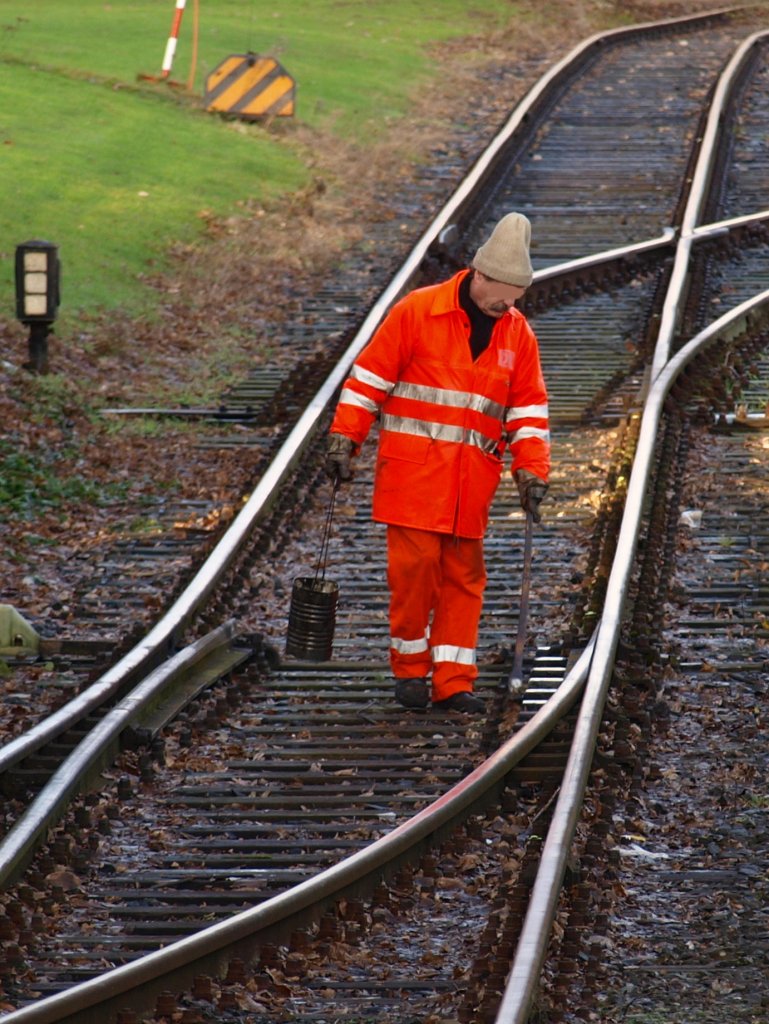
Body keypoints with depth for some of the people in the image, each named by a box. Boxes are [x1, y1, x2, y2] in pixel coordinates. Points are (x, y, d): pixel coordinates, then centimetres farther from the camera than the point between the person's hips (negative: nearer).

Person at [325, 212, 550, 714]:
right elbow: (370, 377, 0)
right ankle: (411, 669, 7)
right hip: (413, 468, -4)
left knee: (464, 577, 2)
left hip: (473, 479, 4)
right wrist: (344, 441, -4)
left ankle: (454, 681, 5)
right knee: (415, 566, -8)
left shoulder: (518, 334, 8)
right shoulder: (417, 313, -4)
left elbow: (529, 409, 12)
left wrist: (532, 471, 2)